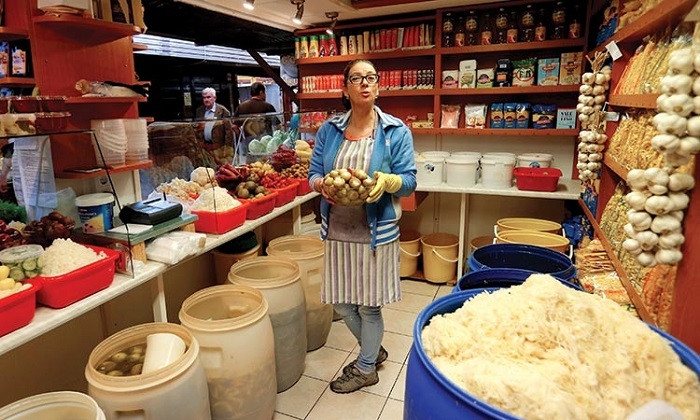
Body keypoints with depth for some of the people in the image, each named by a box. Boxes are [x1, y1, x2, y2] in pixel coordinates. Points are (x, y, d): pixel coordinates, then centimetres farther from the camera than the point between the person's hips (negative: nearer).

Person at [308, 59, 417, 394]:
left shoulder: (396, 131, -4)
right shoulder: (329, 130, 5)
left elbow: (408, 181, -6)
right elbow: (313, 174, 6)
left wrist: (386, 181, -27)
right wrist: (322, 185, -17)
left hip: (375, 231, -4)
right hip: (338, 229, 4)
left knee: (369, 304, 9)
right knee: (342, 302, 15)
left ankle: (365, 368, 35)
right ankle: (374, 350, 44)